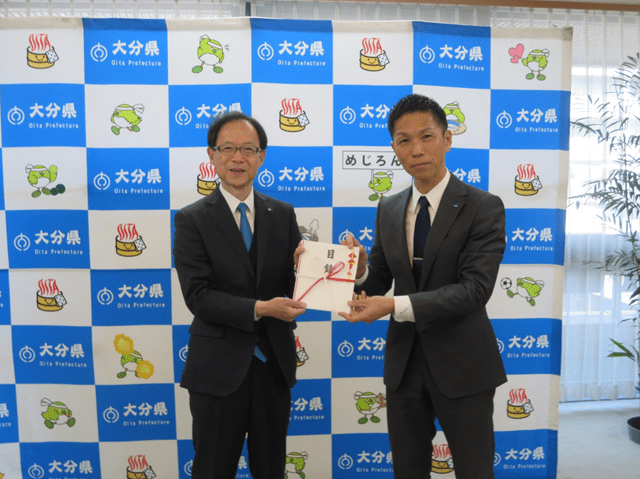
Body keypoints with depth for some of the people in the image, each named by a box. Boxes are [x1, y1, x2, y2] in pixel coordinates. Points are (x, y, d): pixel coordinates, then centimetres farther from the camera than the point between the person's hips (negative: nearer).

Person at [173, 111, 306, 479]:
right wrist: (260, 309, -25)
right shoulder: (192, 220, -7)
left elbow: (297, 280, 0)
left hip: (275, 363, 3)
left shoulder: (283, 215, 3)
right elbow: (198, 296, -15)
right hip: (220, 367, -3)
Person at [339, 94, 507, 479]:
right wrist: (360, 270, -17)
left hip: (461, 364, -4)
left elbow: (475, 288, -20)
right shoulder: (388, 211, 5)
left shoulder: (483, 207, -10)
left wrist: (395, 306, -28)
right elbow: (378, 282, 6)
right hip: (404, 362, 5)